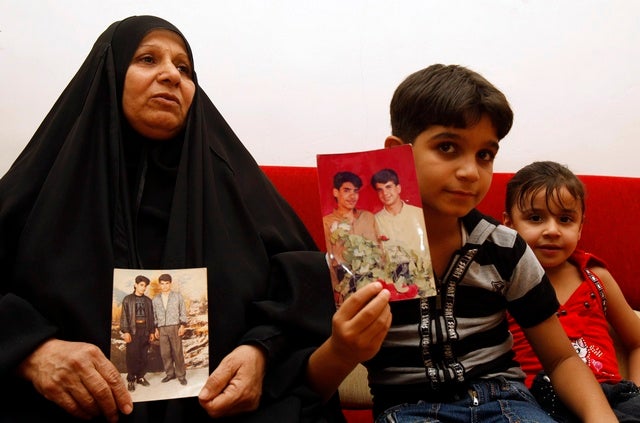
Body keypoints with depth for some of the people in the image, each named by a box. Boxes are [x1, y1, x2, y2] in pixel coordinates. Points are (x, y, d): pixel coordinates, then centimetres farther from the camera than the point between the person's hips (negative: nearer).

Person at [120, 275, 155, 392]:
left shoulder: (148, 300, 12)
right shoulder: (128, 299, 1)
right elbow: (124, 316, -3)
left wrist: (152, 331, 8)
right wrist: (125, 331, -11)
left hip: (145, 331, 4)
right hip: (133, 330, -3)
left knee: (144, 356, 5)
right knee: (132, 356, -4)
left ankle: (140, 377, 16)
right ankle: (131, 380, 4)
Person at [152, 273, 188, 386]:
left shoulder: (178, 296, 4)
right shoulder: (156, 299, 11)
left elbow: (183, 312, 3)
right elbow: (154, 315, 14)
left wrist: (183, 326, -7)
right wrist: (156, 328, 5)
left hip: (175, 327, -3)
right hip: (162, 329, 3)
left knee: (177, 352, -3)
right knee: (165, 353, 2)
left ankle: (181, 375, 5)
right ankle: (170, 374, 14)